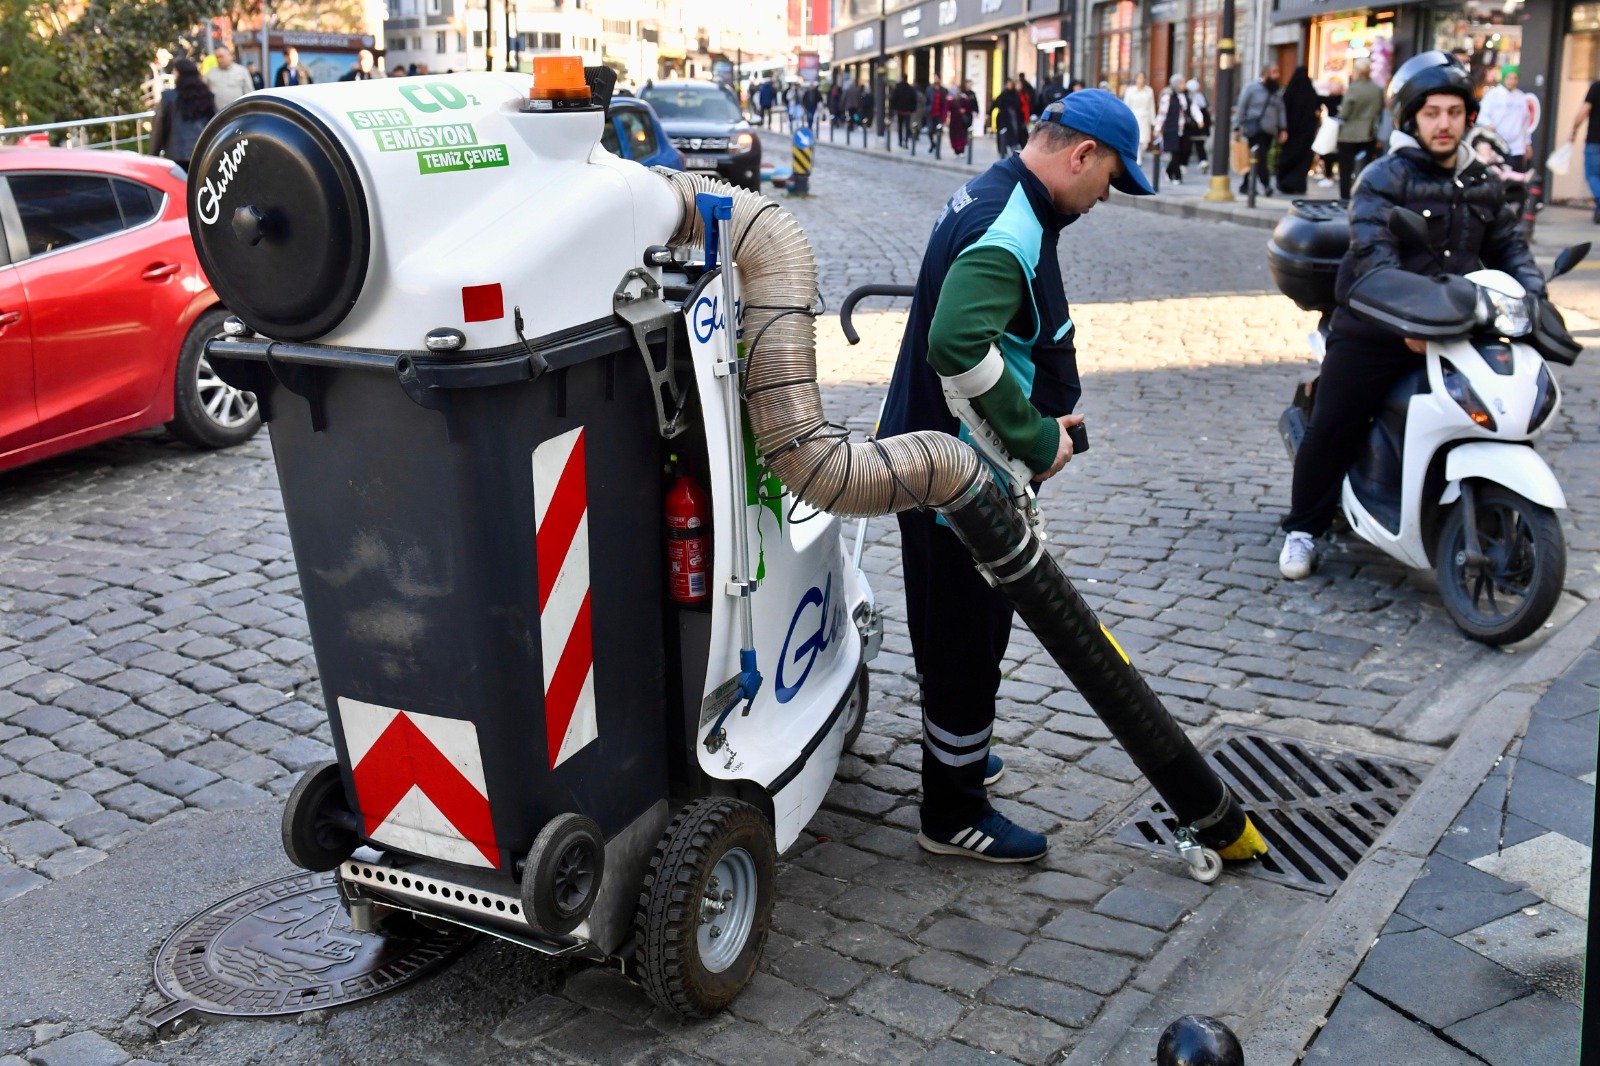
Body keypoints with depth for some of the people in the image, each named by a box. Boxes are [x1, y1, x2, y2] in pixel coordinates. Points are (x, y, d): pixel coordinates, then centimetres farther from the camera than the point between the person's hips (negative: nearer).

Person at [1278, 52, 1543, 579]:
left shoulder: (1483, 184, 14)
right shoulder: (1384, 178, -7)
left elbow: (1508, 247, 18)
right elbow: (1372, 253, -20)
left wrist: (1532, 297, -2)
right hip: (1375, 327, -5)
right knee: (1332, 427, -5)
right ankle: (1304, 527, 11)